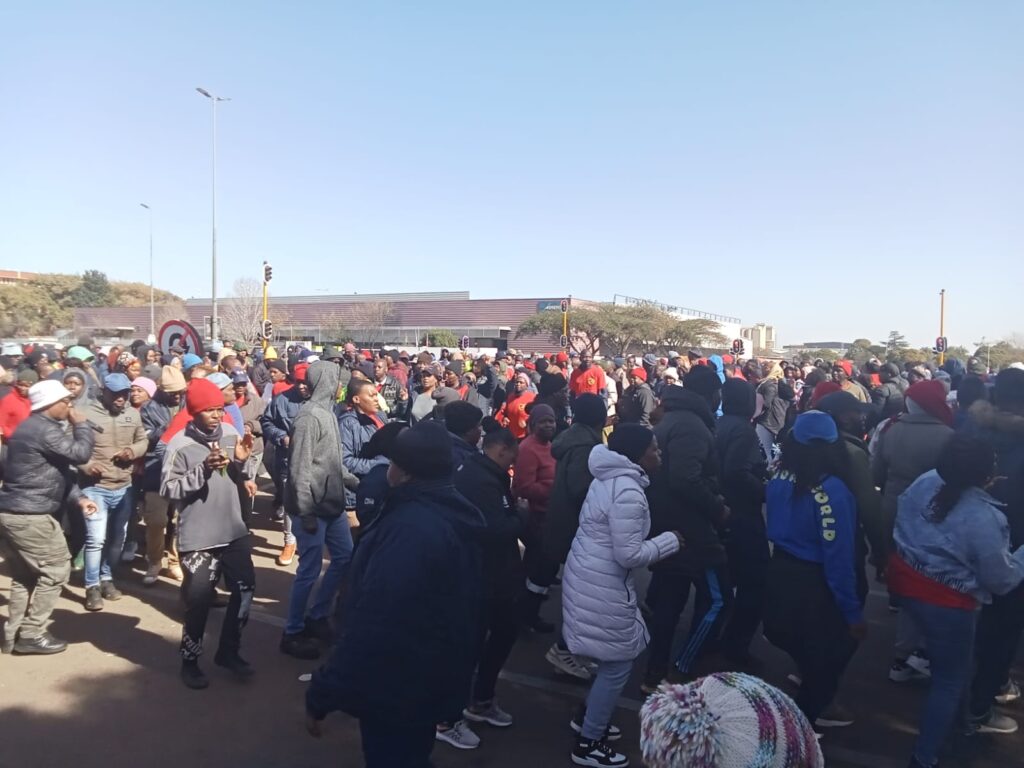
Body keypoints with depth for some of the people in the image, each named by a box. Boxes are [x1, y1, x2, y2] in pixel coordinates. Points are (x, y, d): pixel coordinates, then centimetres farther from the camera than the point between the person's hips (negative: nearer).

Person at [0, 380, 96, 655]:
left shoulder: (35, 427, 17)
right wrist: (81, 424, -6)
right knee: (56, 569, 0)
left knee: (25, 575, 19)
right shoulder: (44, 430, -18)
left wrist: (78, 498, 10)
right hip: (30, 515, -11)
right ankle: (31, 634, 8)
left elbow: (56, 471, 18)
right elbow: (79, 454, -21)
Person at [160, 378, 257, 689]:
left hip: (234, 531, 5)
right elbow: (167, 490, -17)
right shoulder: (179, 445, -15)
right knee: (198, 601, 5)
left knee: (245, 589, 14)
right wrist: (203, 470, -27)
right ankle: (190, 661, 29)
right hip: (198, 538, -5)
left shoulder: (231, 434, -2)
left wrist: (243, 462, -13)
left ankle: (228, 650, 35)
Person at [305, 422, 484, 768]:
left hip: (396, 687, -9)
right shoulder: (454, 517, 1)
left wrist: (322, 694, -22)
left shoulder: (409, 528, -30)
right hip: (429, 680, 9)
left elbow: (374, 623, -32)